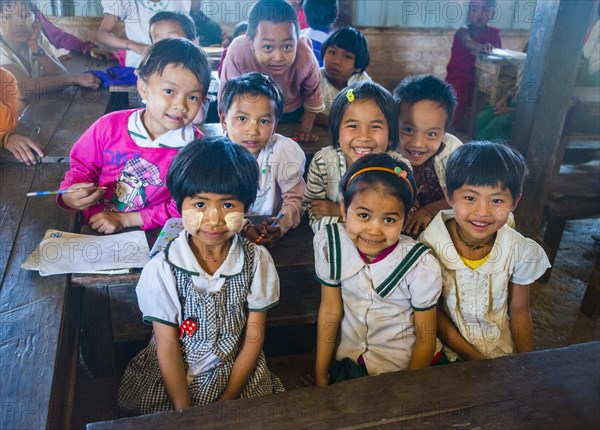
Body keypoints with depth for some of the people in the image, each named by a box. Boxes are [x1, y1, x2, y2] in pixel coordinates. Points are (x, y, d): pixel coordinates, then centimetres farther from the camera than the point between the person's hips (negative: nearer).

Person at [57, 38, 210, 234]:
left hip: (150, 240, 1)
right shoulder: (109, 126, -6)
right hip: (92, 228, 0)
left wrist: (126, 220, -16)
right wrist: (70, 195, -13)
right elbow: (82, 167, 9)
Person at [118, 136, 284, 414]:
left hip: (238, 373, 1)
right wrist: (184, 412, -12)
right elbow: (167, 349, -9)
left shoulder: (257, 260, -11)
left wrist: (227, 400, -8)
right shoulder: (162, 270, -16)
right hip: (173, 377, -1)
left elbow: (253, 340, -4)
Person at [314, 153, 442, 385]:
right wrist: (320, 377, -3)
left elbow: (425, 339, -13)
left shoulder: (422, 266, -25)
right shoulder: (329, 244, -18)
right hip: (348, 359, 2)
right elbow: (330, 310, -8)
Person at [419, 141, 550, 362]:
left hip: (501, 349, 2)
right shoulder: (430, 244, -18)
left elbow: (519, 311, 3)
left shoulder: (521, 251, -12)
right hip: (447, 349, -2)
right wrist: (474, 358, -12)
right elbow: (432, 311, -9)